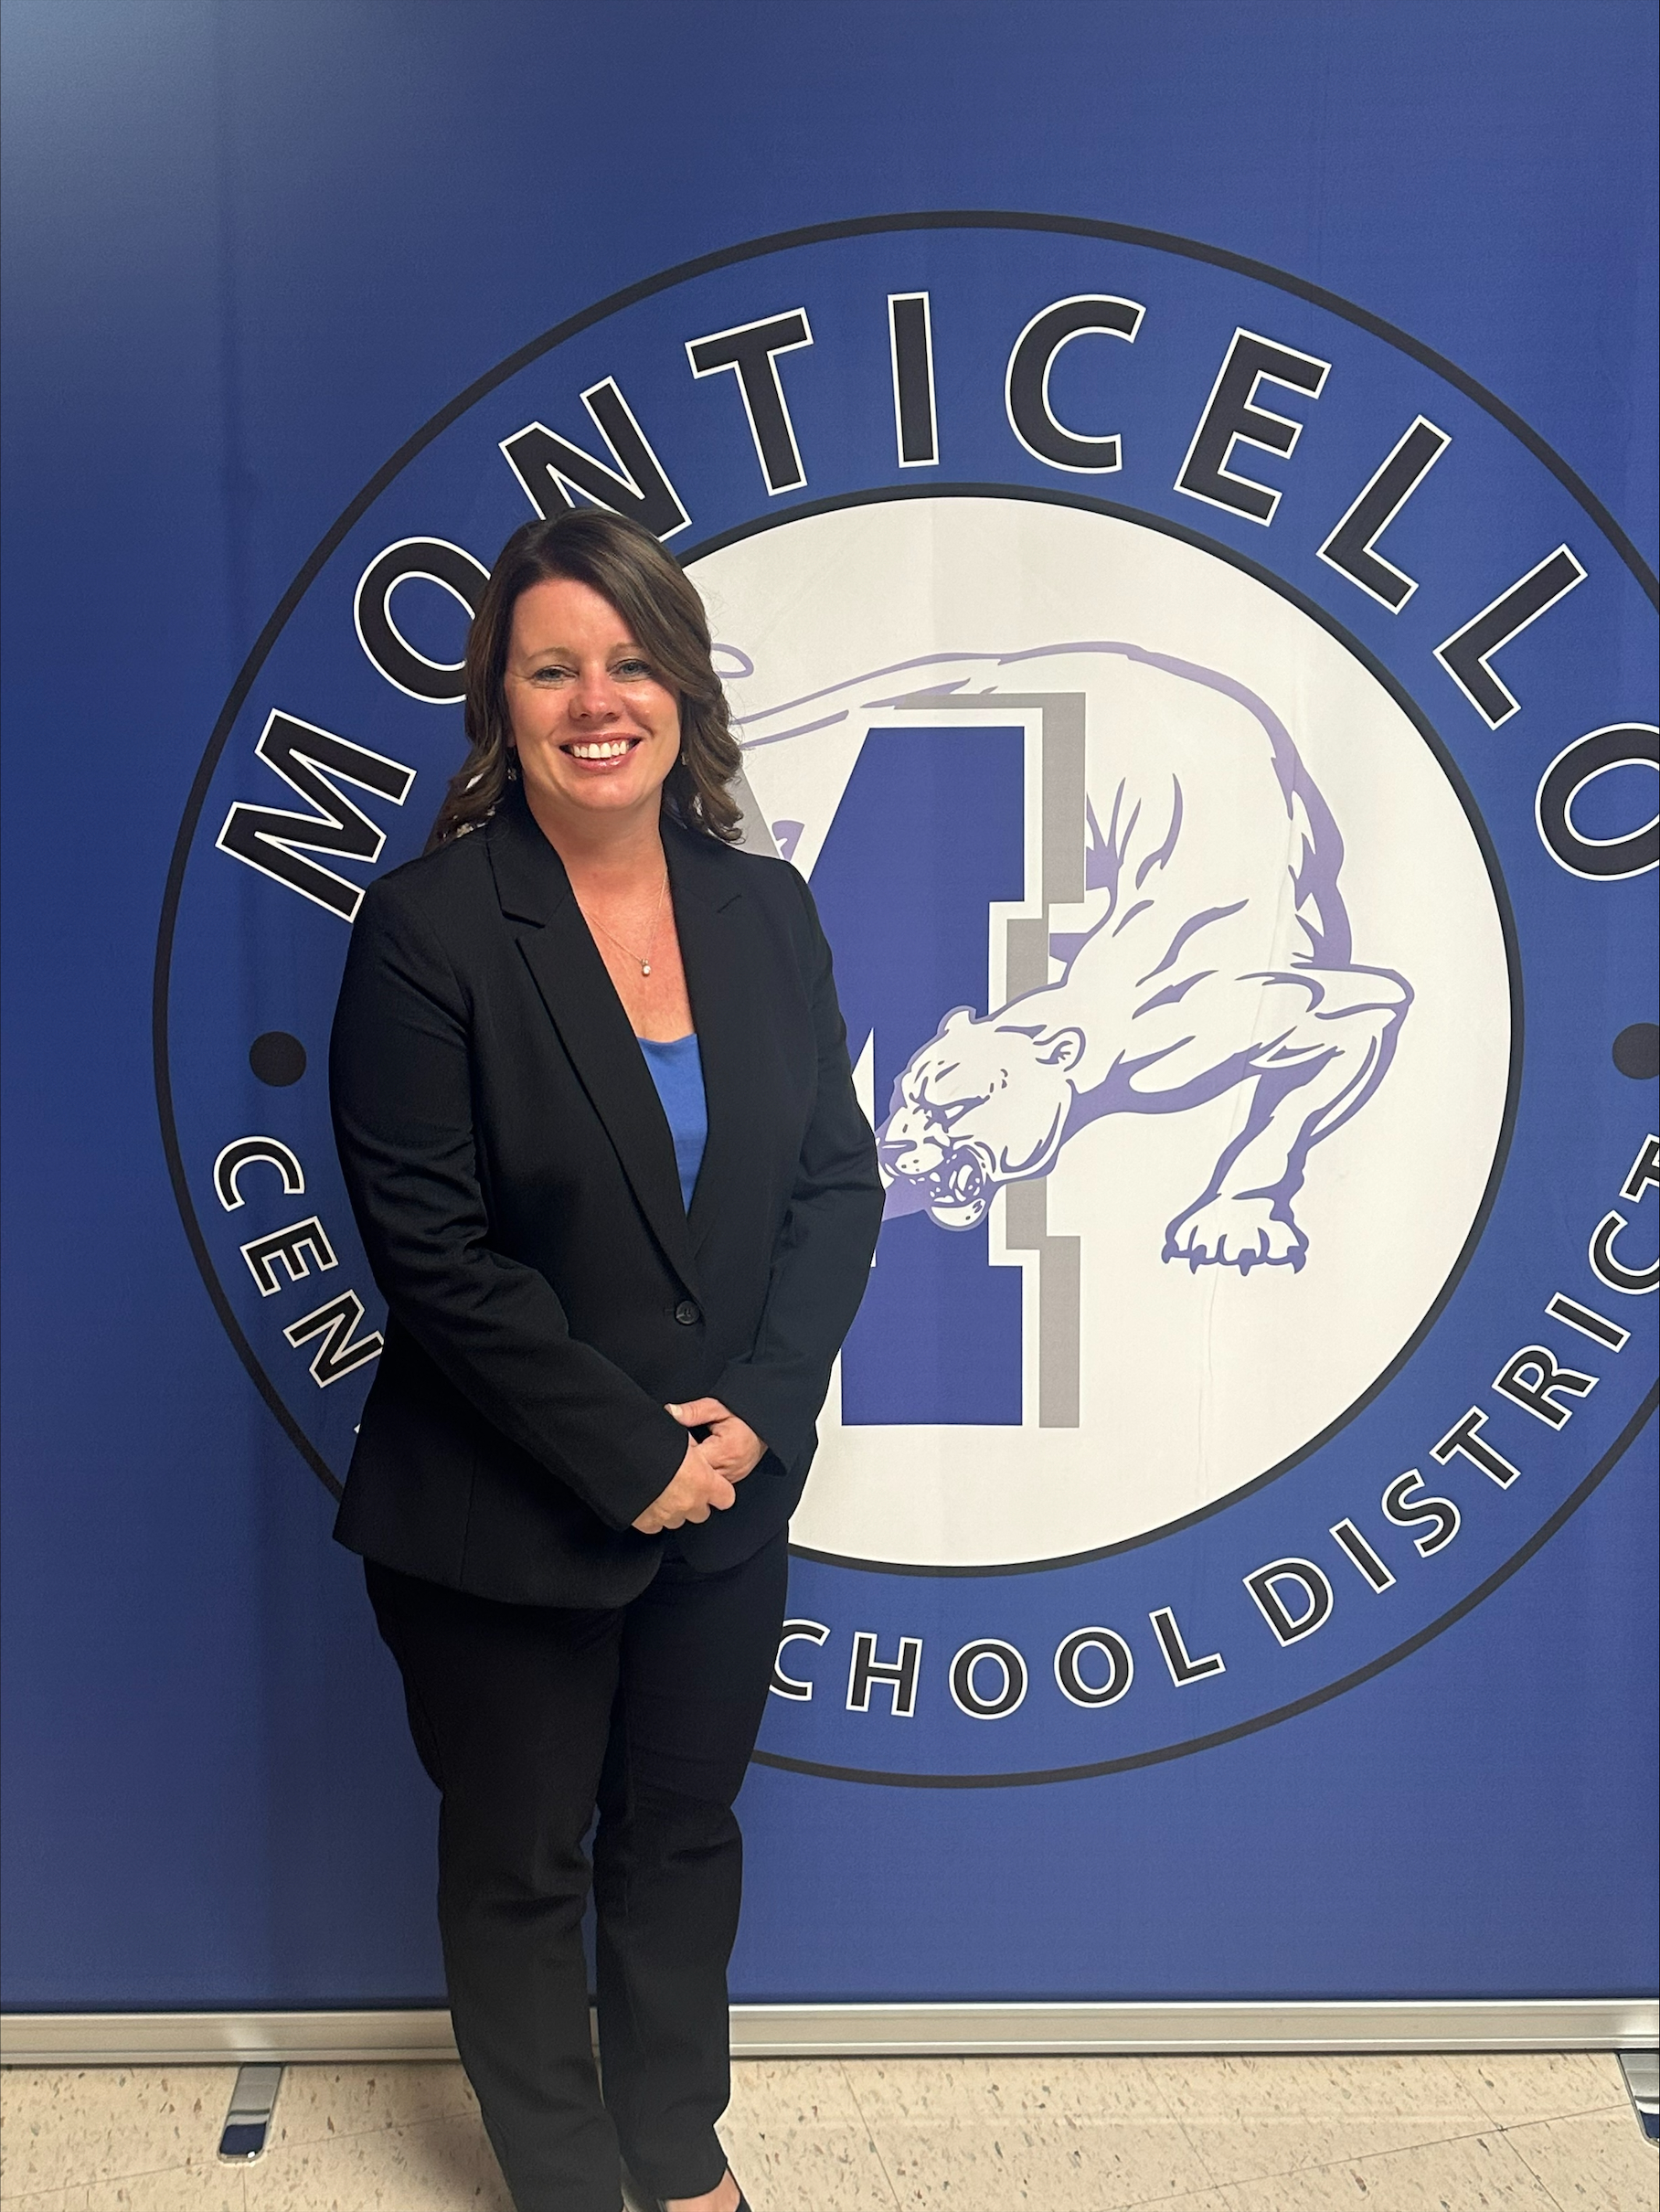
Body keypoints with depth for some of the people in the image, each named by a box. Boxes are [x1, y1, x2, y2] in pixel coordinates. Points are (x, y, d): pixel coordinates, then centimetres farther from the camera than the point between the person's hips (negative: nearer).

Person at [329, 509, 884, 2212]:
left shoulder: (765, 909, 0)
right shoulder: (427, 926, -15)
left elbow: (837, 1180, 1)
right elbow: (434, 1252, -18)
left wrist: (754, 1411, -12)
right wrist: (631, 1458, -17)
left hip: (730, 1493, 4)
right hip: (500, 1525, -4)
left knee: (686, 1833, 22)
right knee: (520, 1863, 16)